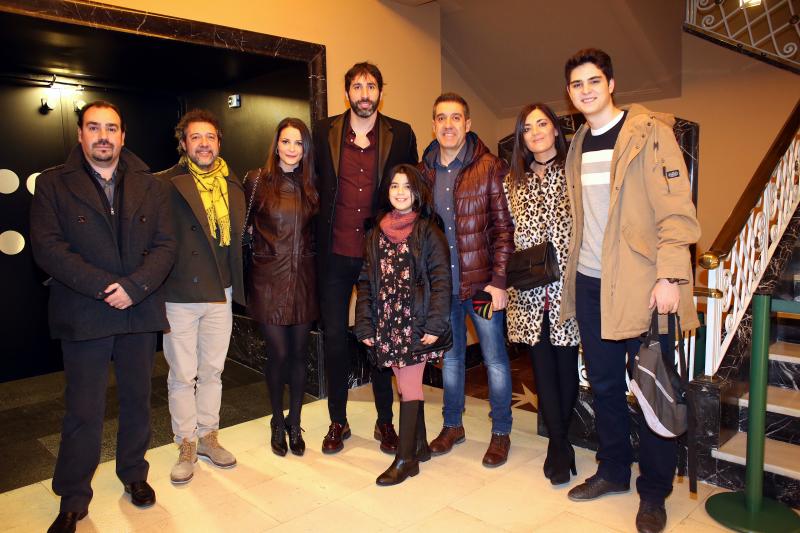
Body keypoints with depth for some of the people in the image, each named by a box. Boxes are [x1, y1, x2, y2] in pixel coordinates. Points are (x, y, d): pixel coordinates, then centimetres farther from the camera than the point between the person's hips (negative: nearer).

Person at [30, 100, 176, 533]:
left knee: (137, 400, 15)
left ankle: (133, 473, 35)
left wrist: (134, 286, -14)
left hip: (140, 311, 3)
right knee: (83, 411, 4)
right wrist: (104, 287, -17)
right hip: (83, 315, -2)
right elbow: (47, 247, -8)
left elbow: (165, 244, 1)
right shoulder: (53, 184, 2)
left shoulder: (148, 186, 8)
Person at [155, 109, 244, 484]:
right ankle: (186, 446, 22)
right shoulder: (165, 184, -6)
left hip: (220, 296, 4)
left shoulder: (232, 186, 10)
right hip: (179, 296, -4)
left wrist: (234, 285, 8)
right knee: (182, 376, 6)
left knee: (212, 371, 14)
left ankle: (208, 437, 30)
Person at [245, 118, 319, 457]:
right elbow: (245, 226, 5)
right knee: (278, 353, 1)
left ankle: (294, 424, 24)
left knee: (299, 352, 7)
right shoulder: (257, 180, -3)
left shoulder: (310, 186, 7)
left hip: (303, 277, 3)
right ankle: (277, 423, 23)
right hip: (269, 279, -3)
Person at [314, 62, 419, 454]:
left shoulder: (401, 135, 2)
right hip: (335, 253, 1)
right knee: (334, 337, 8)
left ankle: (385, 421, 25)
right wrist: (323, 225, 4)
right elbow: (315, 183, 10)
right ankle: (338, 422, 24)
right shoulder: (325, 132, 4)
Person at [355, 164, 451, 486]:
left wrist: (435, 324, -14)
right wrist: (365, 325, 4)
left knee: (409, 387, -1)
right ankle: (420, 444, 29)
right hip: (387, 324, 4)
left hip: (416, 323, -4)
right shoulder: (377, 235, 11)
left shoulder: (428, 232, -3)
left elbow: (441, 279, -7)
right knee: (408, 385, 13)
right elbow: (366, 282, 10)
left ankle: (406, 458, 10)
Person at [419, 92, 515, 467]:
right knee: (450, 356, 17)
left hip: (481, 282, -4)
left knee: (495, 358, 7)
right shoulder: (424, 170, 6)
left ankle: (501, 432, 25)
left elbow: (504, 227, -7)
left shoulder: (490, 167, -5)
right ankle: (452, 425, 34)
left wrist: (499, 280, -13)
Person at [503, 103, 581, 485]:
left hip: (567, 284, -3)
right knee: (542, 365, 5)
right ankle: (560, 445, 19)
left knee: (566, 364, 4)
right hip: (528, 290, 3)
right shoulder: (514, 181, 13)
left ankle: (557, 442, 22)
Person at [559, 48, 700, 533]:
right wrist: (573, 274, 10)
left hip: (641, 284, -6)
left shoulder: (649, 132, -5)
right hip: (590, 284, 6)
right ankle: (613, 471, 32)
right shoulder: (578, 146, 13)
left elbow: (676, 210, -12)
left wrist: (670, 277, -19)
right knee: (604, 383, 15)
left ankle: (654, 492, 21)